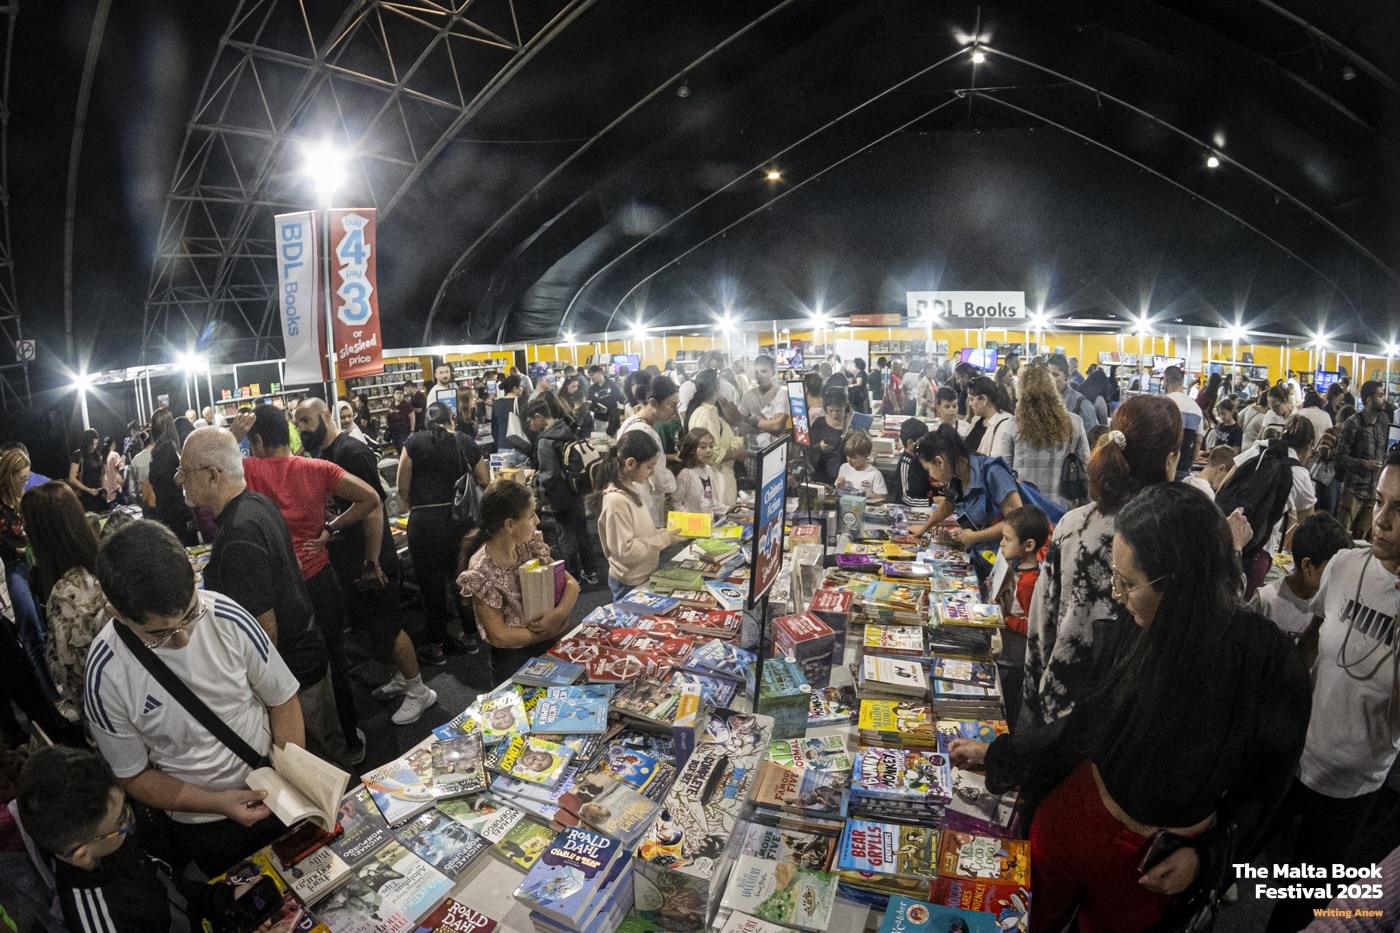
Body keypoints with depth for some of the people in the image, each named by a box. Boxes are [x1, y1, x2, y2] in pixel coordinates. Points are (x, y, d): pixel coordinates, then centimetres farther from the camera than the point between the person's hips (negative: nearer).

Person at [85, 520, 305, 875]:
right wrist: (217, 803, -21)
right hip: (206, 829, -1)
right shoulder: (106, 675, -23)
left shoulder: (227, 616, -22)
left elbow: (282, 699, -9)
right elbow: (134, 776, -9)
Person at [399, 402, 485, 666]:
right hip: (461, 517, 2)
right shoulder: (467, 443, 6)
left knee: (432, 584, 8)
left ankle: (436, 647, 18)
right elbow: (483, 483, 11)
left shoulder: (415, 443, 1)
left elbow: (403, 488, -1)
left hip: (425, 521, -2)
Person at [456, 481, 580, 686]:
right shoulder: (481, 571, -24)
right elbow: (499, 636, -21)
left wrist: (558, 613, -21)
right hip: (515, 663, -5)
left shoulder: (530, 545, -8)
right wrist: (549, 632, -17)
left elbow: (570, 582, -3)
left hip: (550, 647, 5)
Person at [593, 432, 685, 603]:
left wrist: (665, 533, -1)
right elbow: (625, 551, -27)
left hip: (644, 576, 9)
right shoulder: (616, 500, -26)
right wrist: (664, 539, -21)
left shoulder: (630, 489, 3)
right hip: (630, 584, -9)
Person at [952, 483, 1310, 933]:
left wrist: (1207, 854, -15)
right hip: (1075, 816, 2)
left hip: (1153, 862, -2)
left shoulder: (1269, 667, -23)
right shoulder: (1134, 633, -15)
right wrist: (994, 754, 6)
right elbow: (1084, 726, 0)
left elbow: (1264, 783, -6)